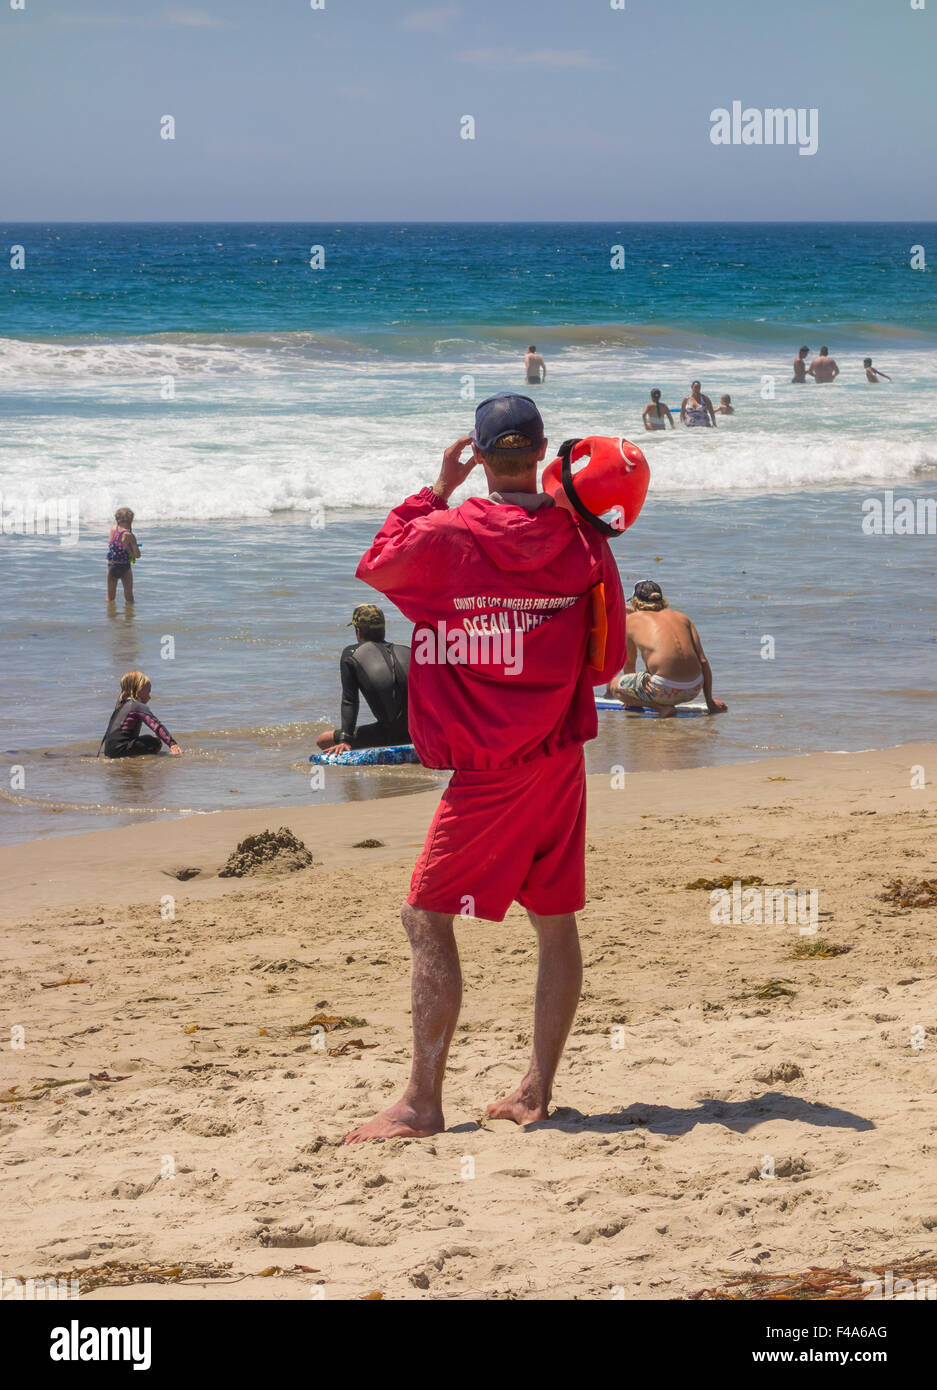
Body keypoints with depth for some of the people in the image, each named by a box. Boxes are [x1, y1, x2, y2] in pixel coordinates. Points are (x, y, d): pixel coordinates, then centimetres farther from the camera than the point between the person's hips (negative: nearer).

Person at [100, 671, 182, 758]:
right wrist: (172, 743, -28)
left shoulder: (121, 705, 18)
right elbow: (156, 726, -21)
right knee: (155, 743, -11)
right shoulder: (139, 707, -9)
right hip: (119, 750, -9)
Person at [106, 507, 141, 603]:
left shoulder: (113, 529, -5)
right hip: (124, 567, -4)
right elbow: (137, 555, -15)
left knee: (110, 597, 17)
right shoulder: (129, 536, -18)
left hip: (111, 566, 4)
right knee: (129, 597, 11)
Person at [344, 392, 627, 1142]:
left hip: (489, 769, -5)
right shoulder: (582, 542, -1)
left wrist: (436, 491, 15)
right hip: (563, 761, 5)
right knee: (556, 923, 12)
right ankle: (537, 1090, 16)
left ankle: (423, 1101, -6)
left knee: (428, 919, -1)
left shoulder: (448, 536, -11)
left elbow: (376, 565, 10)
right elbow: (609, 659, 8)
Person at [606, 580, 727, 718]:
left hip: (665, 690, -7)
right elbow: (703, 661, 12)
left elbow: (629, 663, 23)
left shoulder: (632, 620, 11)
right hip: (693, 690, 7)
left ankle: (662, 707, -4)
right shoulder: (681, 617, 18)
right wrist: (710, 702, 17)